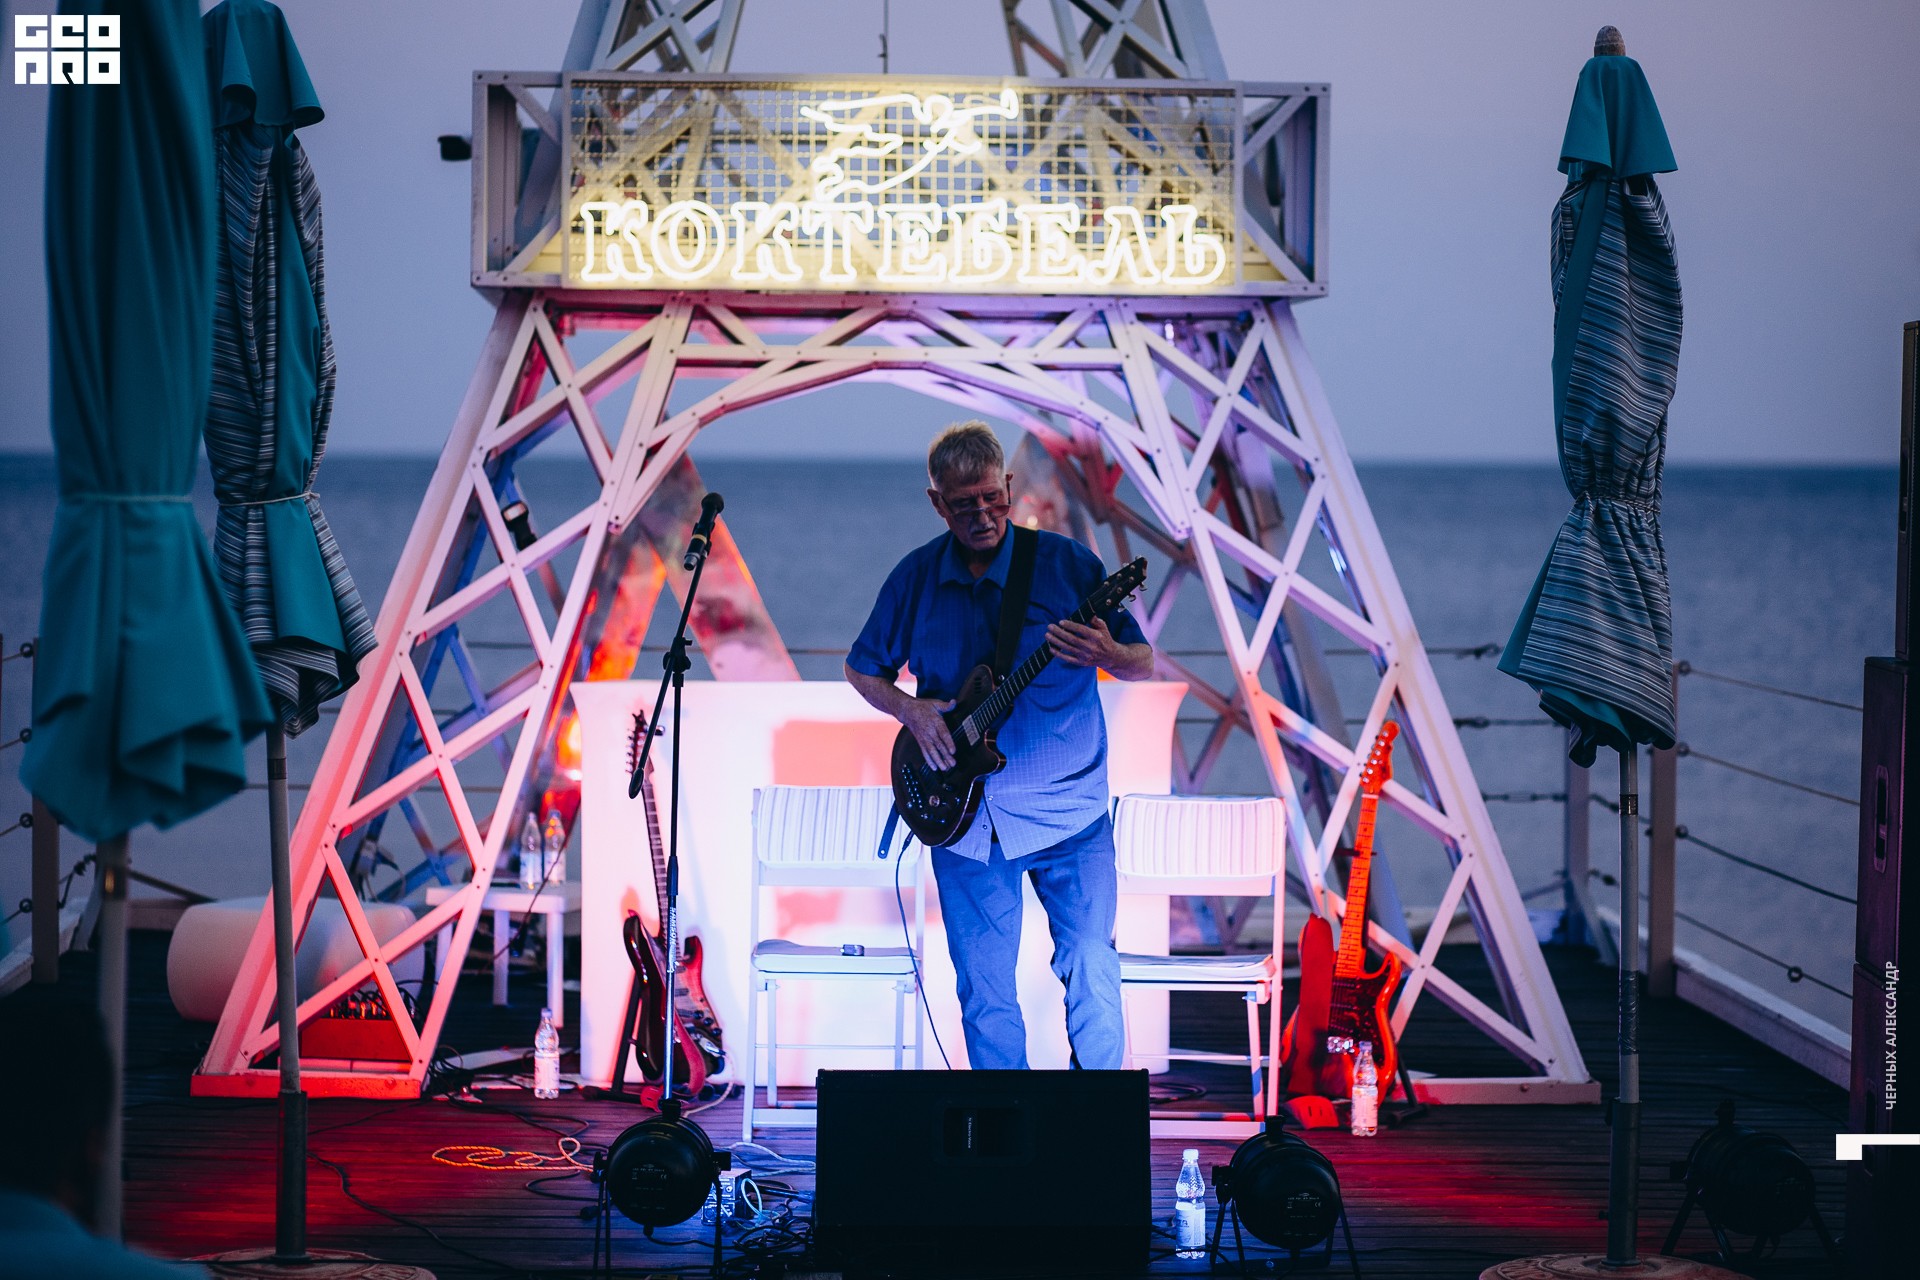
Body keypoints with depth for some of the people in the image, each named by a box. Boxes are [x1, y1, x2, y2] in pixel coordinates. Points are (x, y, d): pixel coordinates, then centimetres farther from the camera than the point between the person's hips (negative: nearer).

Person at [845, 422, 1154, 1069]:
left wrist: (1108, 655, -26)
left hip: (1068, 814, -2)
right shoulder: (915, 578, 2)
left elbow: (1144, 662, -2)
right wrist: (909, 709, -5)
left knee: (1092, 972, -8)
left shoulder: (1067, 564, -6)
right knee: (984, 995, 6)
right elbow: (861, 668, 15)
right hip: (962, 818, 2)